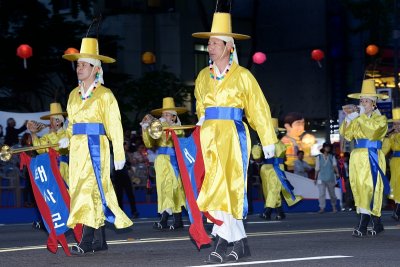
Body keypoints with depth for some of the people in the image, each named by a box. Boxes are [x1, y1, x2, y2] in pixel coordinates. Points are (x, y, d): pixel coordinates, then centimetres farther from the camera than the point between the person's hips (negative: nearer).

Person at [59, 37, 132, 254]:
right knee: (79, 188, 6)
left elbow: (114, 126, -5)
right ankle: (99, 240, 12)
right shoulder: (74, 95, 15)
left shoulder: (104, 95, -3)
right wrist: (67, 139, 3)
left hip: (96, 147, -7)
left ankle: (86, 241, -18)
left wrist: (119, 155, -7)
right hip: (78, 147, 7)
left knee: (90, 188, -14)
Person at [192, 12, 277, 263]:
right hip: (209, 136, 4)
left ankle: (221, 242, -12)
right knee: (224, 187, 1)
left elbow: (259, 109, 0)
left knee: (226, 186, -11)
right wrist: (202, 124, 14)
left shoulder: (242, 76, -1)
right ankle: (240, 242, 7)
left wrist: (268, 141, -1)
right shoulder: (203, 76, 13)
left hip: (233, 135, -4)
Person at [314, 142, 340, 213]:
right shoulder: (319, 157, 6)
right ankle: (322, 208, -9)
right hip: (321, 178, -1)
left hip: (330, 178, 1)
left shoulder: (332, 157, 6)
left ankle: (334, 207, 27)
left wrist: (337, 173, -27)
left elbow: (335, 165, -10)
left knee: (332, 194, 9)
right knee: (321, 193, -11)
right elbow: (317, 169, 10)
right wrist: (315, 178, 11)